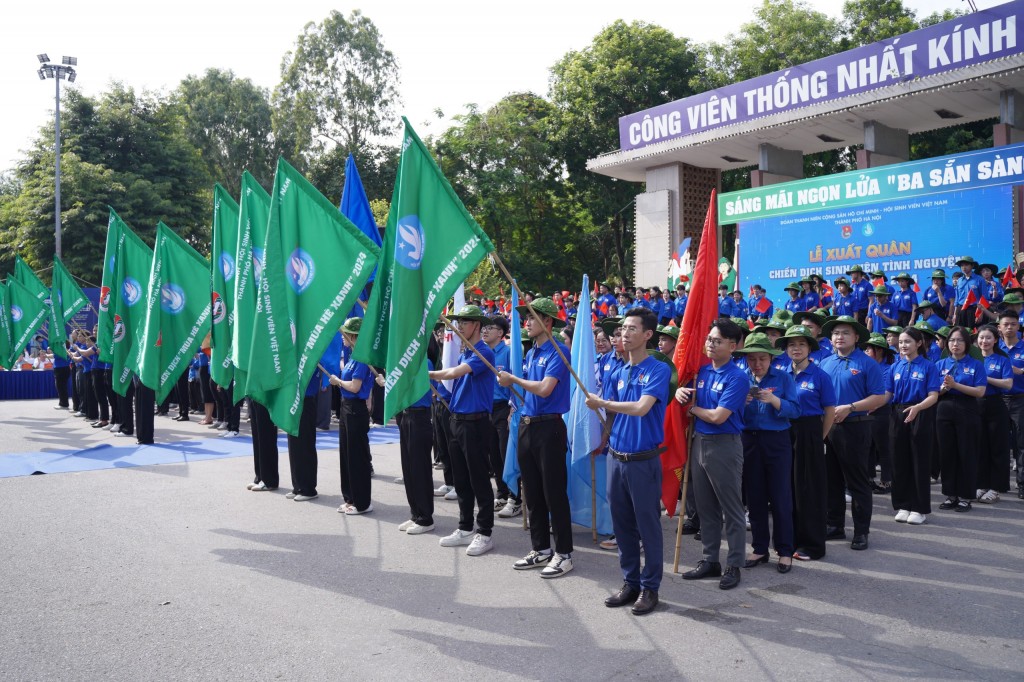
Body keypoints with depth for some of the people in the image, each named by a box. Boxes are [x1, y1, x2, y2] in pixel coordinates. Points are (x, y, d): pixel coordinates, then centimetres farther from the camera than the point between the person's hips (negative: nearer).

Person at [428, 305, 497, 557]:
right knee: (461, 480, 14)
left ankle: (485, 533, 7)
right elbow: (453, 376, 11)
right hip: (457, 420, 9)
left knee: (479, 480, -2)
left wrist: (427, 373, -21)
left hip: (475, 421, -9)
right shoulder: (464, 354, 16)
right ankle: (465, 529, 24)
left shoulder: (483, 353, -13)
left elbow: (457, 372, -25)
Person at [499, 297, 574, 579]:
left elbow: (545, 388, -23)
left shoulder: (558, 352, -11)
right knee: (532, 492, 13)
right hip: (527, 426, 9)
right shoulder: (531, 353, 15)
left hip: (549, 427, -9)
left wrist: (514, 379, -12)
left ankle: (564, 553, 7)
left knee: (554, 492, -2)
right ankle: (540, 549, 23)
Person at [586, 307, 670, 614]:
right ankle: (630, 582, 26)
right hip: (616, 458, 6)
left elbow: (641, 407, -21)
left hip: (644, 460, -6)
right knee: (622, 525, 13)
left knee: (648, 526, 4)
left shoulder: (658, 370, -9)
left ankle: (650, 587, 16)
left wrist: (602, 403, -11)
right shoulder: (618, 373, 11)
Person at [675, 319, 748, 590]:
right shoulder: (702, 371, 7)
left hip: (724, 446, -8)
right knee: (705, 507, 14)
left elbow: (718, 416, -21)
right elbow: (687, 396, 20)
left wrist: (693, 408, -4)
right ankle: (710, 560, 25)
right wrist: (681, 391, -4)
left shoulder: (737, 377, -15)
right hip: (699, 442, 8)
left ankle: (734, 565, 14)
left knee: (731, 509, 4)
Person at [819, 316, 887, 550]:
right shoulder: (825, 363, 11)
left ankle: (861, 531, 10)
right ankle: (835, 526, 23)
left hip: (854, 427, -6)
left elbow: (880, 398, -10)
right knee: (831, 479, 12)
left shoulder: (867, 364, -6)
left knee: (858, 481, 1)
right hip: (827, 427, 6)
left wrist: (849, 408, -18)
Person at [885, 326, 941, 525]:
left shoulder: (928, 367, -4)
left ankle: (920, 508, 9)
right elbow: (887, 393, 6)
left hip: (920, 417, -4)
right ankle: (903, 505, 17)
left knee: (919, 462, 1)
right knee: (900, 462, 7)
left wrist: (917, 408, -29)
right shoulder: (895, 367, 8)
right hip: (898, 414, 4)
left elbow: (933, 396, -11)